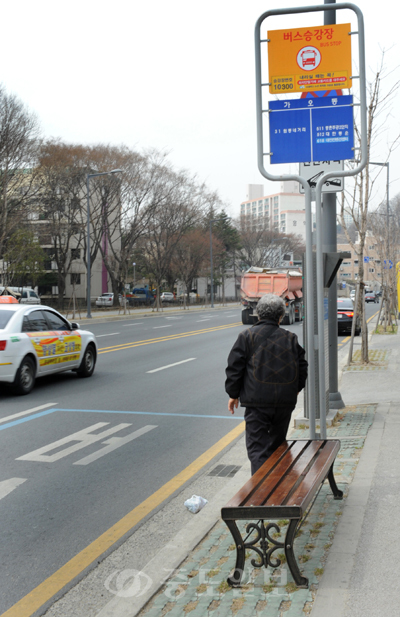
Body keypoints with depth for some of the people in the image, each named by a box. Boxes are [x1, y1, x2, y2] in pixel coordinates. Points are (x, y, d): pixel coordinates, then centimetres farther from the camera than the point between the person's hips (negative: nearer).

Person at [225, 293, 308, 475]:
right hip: (285, 401, 4)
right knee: (277, 444, 19)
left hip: (257, 401, -4)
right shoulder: (291, 338, 7)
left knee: (257, 447, -3)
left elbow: (235, 367, -3)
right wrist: (294, 390, 28)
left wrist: (233, 394, 8)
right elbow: (302, 367, 13)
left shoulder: (247, 336, -2)